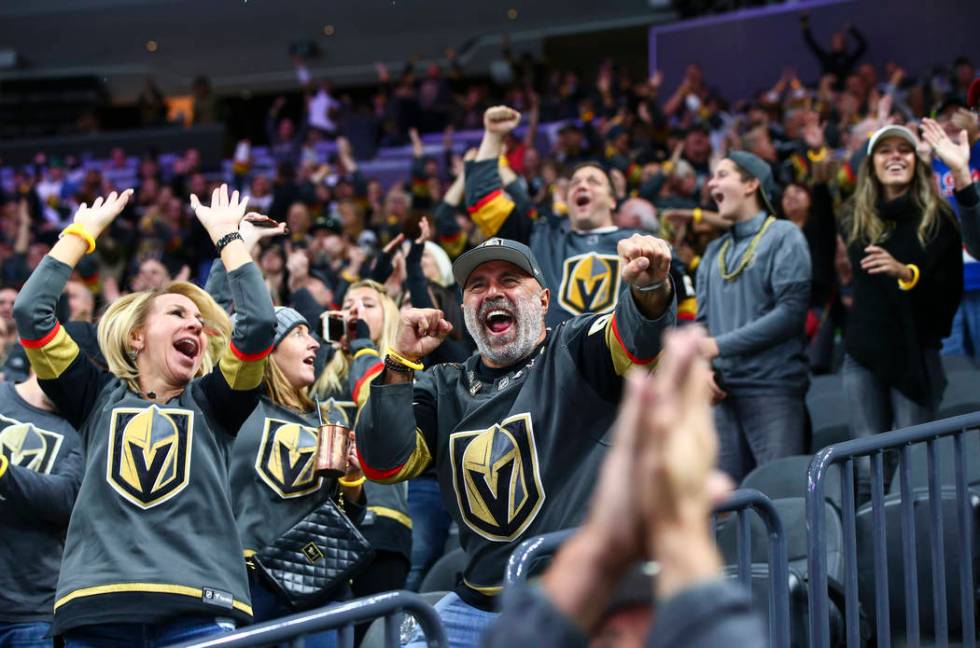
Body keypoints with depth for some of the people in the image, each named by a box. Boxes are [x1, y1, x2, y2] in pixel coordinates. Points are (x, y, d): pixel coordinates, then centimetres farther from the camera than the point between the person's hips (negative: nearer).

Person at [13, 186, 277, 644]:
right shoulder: (98, 397, 19)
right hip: (97, 608, 0)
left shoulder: (211, 403, 19)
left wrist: (226, 235, 14)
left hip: (199, 608, 0)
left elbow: (258, 323, 5)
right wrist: (83, 231, 17)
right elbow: (31, 313, 10)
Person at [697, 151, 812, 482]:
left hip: (774, 389, -6)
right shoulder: (715, 251, 18)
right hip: (724, 392, 6)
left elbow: (791, 311, -11)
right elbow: (703, 320, 16)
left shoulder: (783, 236, 0)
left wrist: (721, 345, -12)